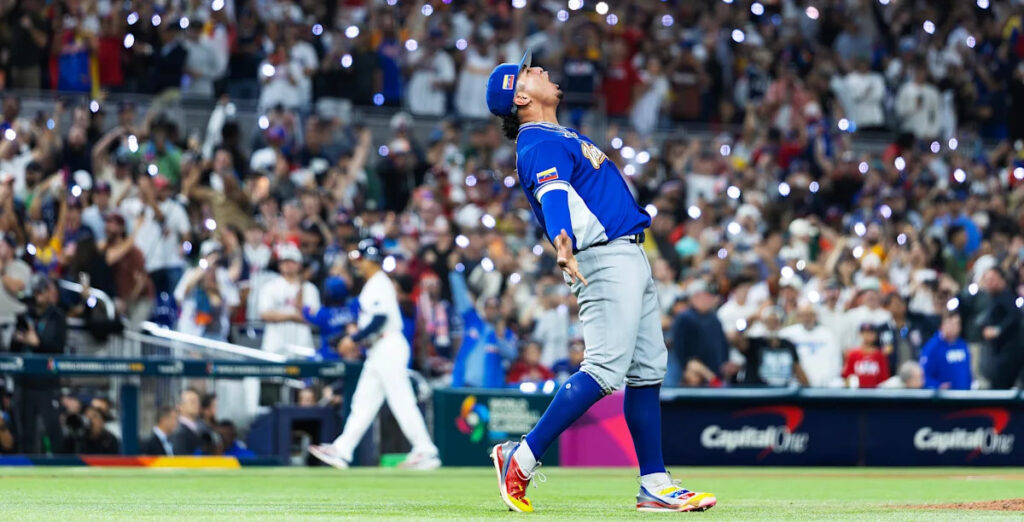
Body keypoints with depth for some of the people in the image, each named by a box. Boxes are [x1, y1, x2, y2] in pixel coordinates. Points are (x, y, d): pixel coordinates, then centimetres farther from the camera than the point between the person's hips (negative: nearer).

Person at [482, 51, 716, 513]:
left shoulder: (563, 138, 19)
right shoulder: (540, 145, -11)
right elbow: (553, 195, -29)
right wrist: (562, 242, -45)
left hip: (631, 257, 10)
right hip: (604, 261, -10)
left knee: (647, 370, 7)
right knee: (605, 369, -19)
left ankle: (655, 485, 8)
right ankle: (523, 458, -15)